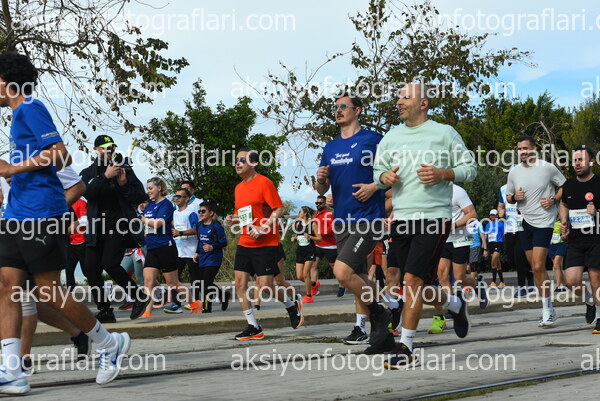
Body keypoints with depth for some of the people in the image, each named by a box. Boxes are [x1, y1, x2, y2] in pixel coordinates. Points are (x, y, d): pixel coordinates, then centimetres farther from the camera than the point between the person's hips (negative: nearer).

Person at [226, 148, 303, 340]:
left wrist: (263, 228, -21)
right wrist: (233, 220, 4)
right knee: (240, 283, -3)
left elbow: (279, 210, -13)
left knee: (265, 287, -9)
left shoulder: (264, 182, -8)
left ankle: (292, 306, 20)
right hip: (245, 243, 8)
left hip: (266, 244, -7)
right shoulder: (239, 188, 15)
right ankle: (253, 328, 4)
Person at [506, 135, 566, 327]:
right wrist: (514, 197, -4)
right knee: (535, 268, 8)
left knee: (538, 267, -15)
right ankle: (548, 309, 20)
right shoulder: (514, 172, 7)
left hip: (544, 222, -5)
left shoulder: (547, 168, -4)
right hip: (524, 222, 5)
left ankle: (547, 311, -6)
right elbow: (508, 196, 19)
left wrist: (553, 200, -10)